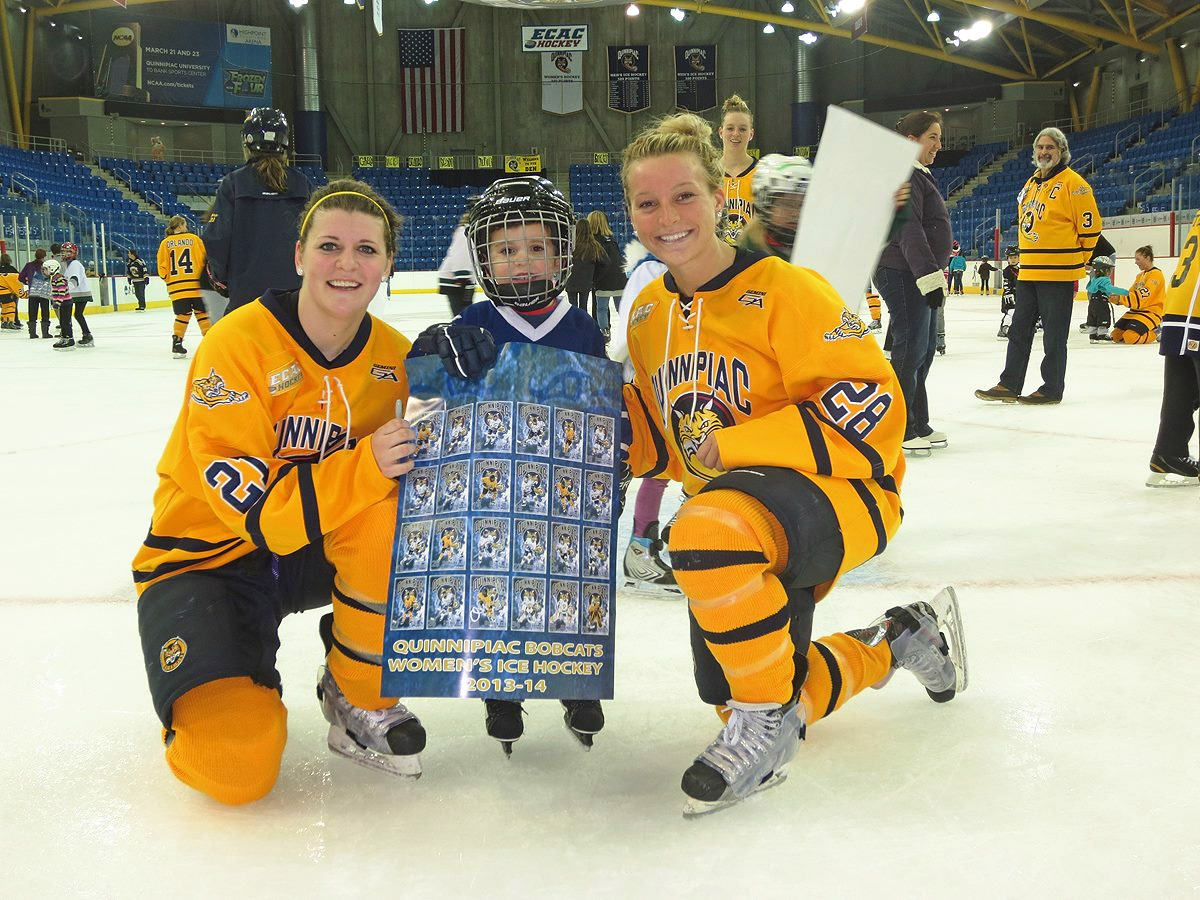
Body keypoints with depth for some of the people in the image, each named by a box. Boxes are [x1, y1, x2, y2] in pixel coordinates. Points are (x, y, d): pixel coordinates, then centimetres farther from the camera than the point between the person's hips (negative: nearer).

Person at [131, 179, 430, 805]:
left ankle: (360, 701, -9)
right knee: (235, 766, -24)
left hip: (317, 551, 4)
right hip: (207, 558, -4)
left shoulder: (394, 357, -7)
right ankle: (217, 699, 14)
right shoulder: (235, 347, -22)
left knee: (391, 516, -31)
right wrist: (364, 468, -40)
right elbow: (256, 509, -27)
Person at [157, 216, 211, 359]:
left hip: (176, 287, 2)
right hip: (196, 284, -2)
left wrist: (168, 279, 21)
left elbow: (162, 268, 3)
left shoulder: (165, 243, 6)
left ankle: (177, 343, 3)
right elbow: (205, 260, 2)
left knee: (183, 314, 9)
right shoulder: (194, 238, 2)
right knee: (202, 313, 5)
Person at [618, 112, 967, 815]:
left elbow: (873, 405, -22)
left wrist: (732, 447, -24)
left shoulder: (784, 290, -16)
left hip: (837, 494, -8)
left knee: (708, 531, -40)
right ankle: (900, 640, 37)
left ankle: (770, 721, -16)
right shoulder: (649, 315, 6)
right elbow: (663, 443, 14)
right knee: (734, 695, 14)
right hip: (737, 512, 8)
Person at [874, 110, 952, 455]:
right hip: (903, 275, -11)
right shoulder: (905, 176, -13)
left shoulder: (920, 176, 22)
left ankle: (918, 426, 22)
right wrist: (930, 277, -27)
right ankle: (898, 430, -4)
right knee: (910, 349, -9)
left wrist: (935, 275, 25)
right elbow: (909, 231, -22)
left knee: (924, 349, 14)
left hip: (919, 276, 11)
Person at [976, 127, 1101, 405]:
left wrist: (1075, 260, -1)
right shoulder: (1030, 185, 16)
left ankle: (1052, 389, 8)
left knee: (1053, 335, -1)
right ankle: (1009, 384, 14)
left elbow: (1091, 225, -8)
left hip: (1058, 274, -8)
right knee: (1019, 329, 9)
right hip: (1028, 272, 8)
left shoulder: (1073, 183, -8)